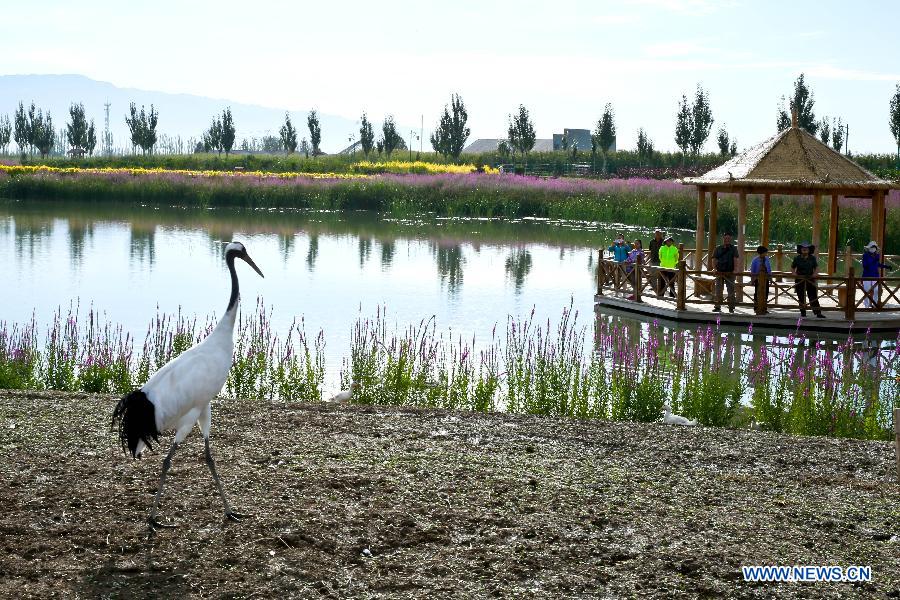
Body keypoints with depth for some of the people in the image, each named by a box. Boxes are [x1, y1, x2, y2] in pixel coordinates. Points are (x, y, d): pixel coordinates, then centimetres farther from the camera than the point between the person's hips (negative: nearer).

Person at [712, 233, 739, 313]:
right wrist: (715, 269, -11)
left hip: (730, 273, -2)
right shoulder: (718, 249, 11)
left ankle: (731, 308, 5)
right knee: (718, 290, 2)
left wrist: (734, 270, -19)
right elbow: (714, 260, 6)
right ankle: (717, 307, 7)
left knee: (731, 291, 0)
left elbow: (735, 260, -4)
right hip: (719, 272, 2)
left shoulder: (733, 249, 6)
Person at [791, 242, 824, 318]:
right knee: (801, 297, 4)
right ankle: (803, 313, 14)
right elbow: (792, 268, 11)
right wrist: (794, 273, -8)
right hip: (800, 280, 0)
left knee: (813, 297, -3)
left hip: (810, 280, 0)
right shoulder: (797, 258, 3)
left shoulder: (812, 258, 4)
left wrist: (815, 273, -12)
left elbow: (816, 268, 8)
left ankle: (818, 313, -5)